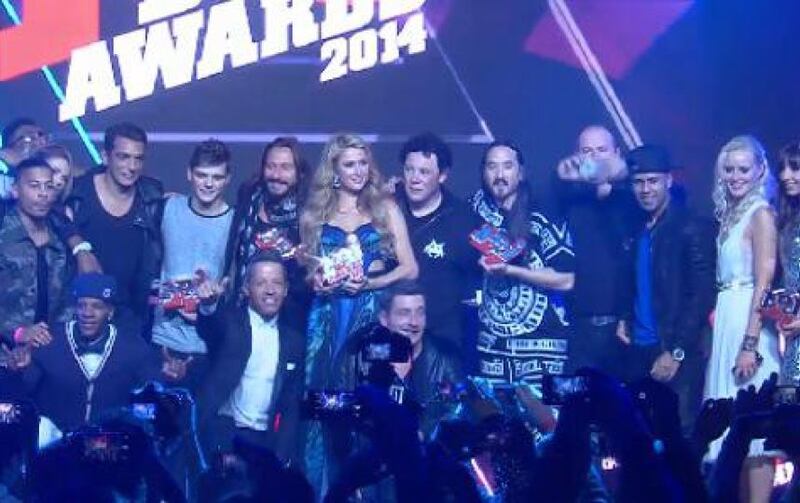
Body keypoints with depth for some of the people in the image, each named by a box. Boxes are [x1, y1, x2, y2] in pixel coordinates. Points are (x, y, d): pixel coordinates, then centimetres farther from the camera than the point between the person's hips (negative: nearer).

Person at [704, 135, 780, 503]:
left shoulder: (761, 213, -8)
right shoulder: (729, 214, 15)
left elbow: (764, 282, -15)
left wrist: (750, 345, -20)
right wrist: (713, 332, 6)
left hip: (749, 323, -9)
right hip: (725, 322, 9)